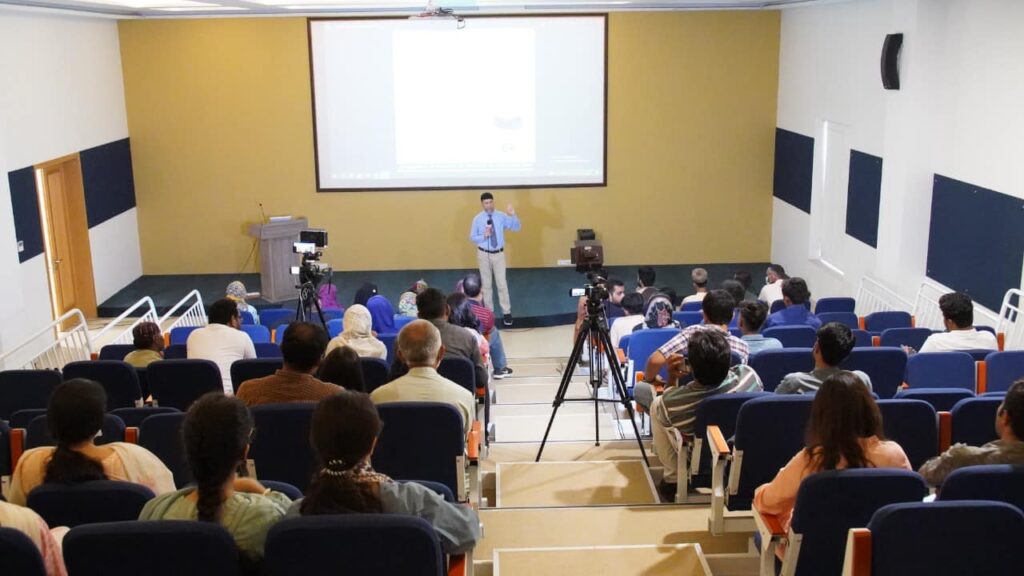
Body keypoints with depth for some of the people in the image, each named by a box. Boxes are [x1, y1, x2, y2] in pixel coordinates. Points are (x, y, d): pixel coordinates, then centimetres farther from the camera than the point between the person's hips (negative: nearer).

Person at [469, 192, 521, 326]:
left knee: (502, 284, 0)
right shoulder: (477, 219, -5)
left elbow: (517, 228, -9)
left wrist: (513, 215, -26)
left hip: (498, 254, 0)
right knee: (486, 284, 10)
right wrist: (484, 236, -21)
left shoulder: (501, 216, -5)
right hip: (484, 254, 0)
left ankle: (506, 312, 8)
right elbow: (472, 238, -3)